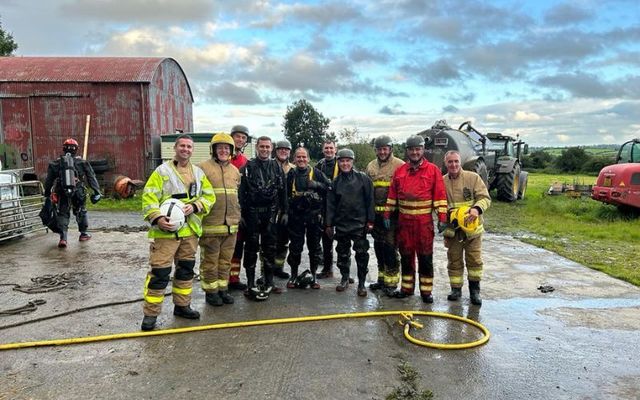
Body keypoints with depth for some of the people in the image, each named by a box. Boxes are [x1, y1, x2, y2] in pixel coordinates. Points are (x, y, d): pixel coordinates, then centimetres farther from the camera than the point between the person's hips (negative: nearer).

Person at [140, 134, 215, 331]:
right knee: (159, 272, -5)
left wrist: (194, 206, -9)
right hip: (166, 230, -5)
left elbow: (209, 196, 9)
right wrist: (157, 218, -22)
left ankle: (182, 305, 31)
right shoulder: (162, 171, -3)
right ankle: (150, 313, 5)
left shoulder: (198, 173, 12)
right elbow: (149, 198, -8)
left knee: (186, 268, 15)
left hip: (190, 230, 6)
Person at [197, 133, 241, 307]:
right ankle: (210, 291, 17)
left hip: (231, 224, 6)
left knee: (226, 260, 13)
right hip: (210, 224, -5)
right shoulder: (203, 168, -6)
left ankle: (223, 288, 25)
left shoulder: (235, 170, 14)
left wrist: (237, 215, 21)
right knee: (210, 260, 5)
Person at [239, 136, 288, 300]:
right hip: (252, 213, -3)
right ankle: (250, 284, 7)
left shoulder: (276, 167, 9)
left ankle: (269, 282, 18)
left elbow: (283, 191, 10)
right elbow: (242, 191, -4)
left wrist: (284, 211, 6)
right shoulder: (248, 166, 0)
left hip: (270, 213, 3)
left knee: (270, 248, 8)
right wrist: (241, 213, -9)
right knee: (251, 248, 2)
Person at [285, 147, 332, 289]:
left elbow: (329, 187, -1)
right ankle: (293, 275, 19)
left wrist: (316, 185, -14)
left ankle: (313, 275, 19)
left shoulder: (316, 173, 2)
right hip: (296, 216, 1)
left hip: (314, 215, -1)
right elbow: (285, 194, 12)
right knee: (295, 246, 5)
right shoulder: (291, 174, 7)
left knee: (314, 246, 7)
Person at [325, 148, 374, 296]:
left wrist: (370, 220, -6)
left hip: (359, 223, -3)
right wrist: (329, 224, 3)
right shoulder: (335, 182, 6)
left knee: (362, 254, -1)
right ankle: (344, 278, 30)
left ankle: (361, 283, 11)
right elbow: (330, 204, 6)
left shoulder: (363, 178, -3)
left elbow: (370, 200, -3)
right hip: (341, 224, 3)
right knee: (342, 253, 13)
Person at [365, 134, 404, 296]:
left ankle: (391, 281, 7)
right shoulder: (371, 166, 12)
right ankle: (382, 278, 27)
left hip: (392, 214, -6)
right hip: (376, 214, 6)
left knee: (390, 247, -5)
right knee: (378, 246, 14)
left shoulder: (400, 165, -6)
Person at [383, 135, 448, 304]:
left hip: (424, 221, -3)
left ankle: (426, 291, 13)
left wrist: (442, 217, -10)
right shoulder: (399, 171, 8)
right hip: (404, 220, 3)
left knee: (425, 257, 3)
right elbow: (392, 195, 12)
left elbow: (440, 196, -5)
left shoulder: (433, 170, -2)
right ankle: (407, 288, 24)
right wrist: (387, 214, 9)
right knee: (406, 256, 11)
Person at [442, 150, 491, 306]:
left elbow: (485, 198, -8)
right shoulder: (442, 182, 1)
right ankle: (456, 289, 24)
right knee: (454, 261, 10)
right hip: (452, 229, 2)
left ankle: (475, 290, 19)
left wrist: (477, 209, -27)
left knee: (474, 260, 4)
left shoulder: (473, 178, -4)